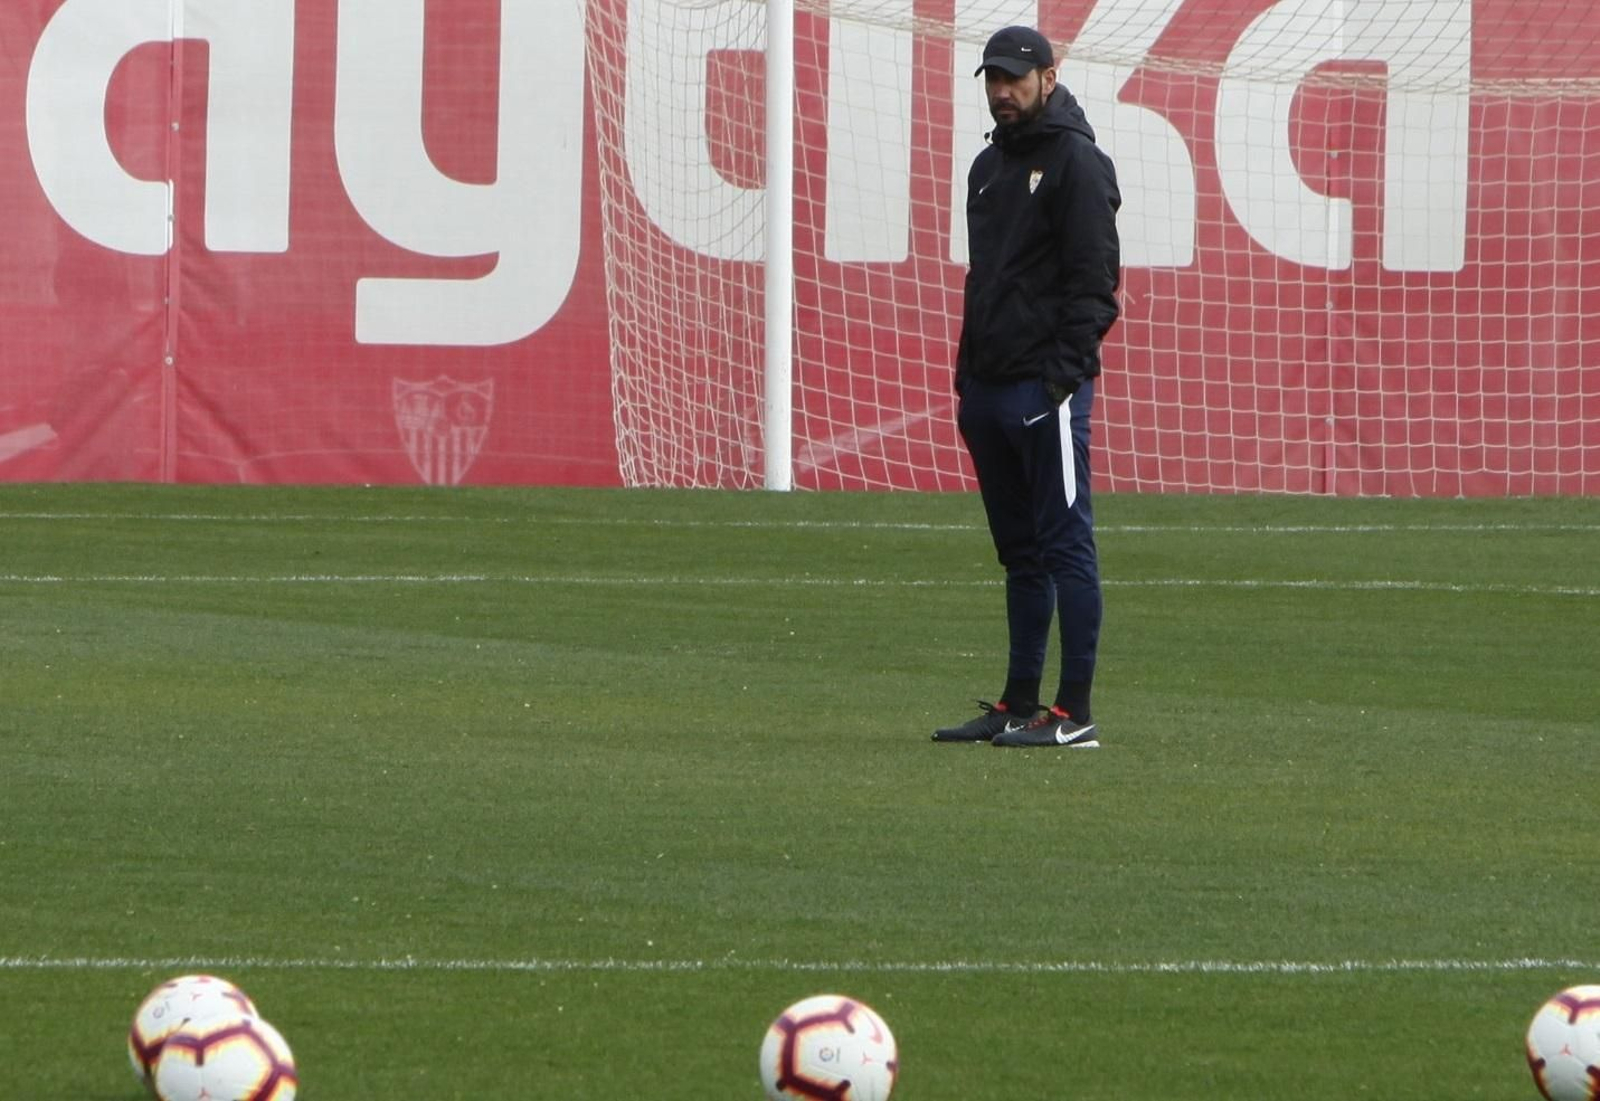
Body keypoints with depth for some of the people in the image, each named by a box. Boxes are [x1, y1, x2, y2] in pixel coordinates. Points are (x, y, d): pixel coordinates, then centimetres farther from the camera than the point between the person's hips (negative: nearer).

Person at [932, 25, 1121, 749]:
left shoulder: (1075, 161, -7)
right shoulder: (989, 166, 20)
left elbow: (1093, 279, -13)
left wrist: (1065, 372, -20)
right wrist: (968, 376, 17)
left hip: (1046, 389, -9)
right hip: (988, 390, 9)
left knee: (1065, 544, -8)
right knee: (1019, 549, 12)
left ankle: (1074, 715, -10)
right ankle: (1018, 706, 16)